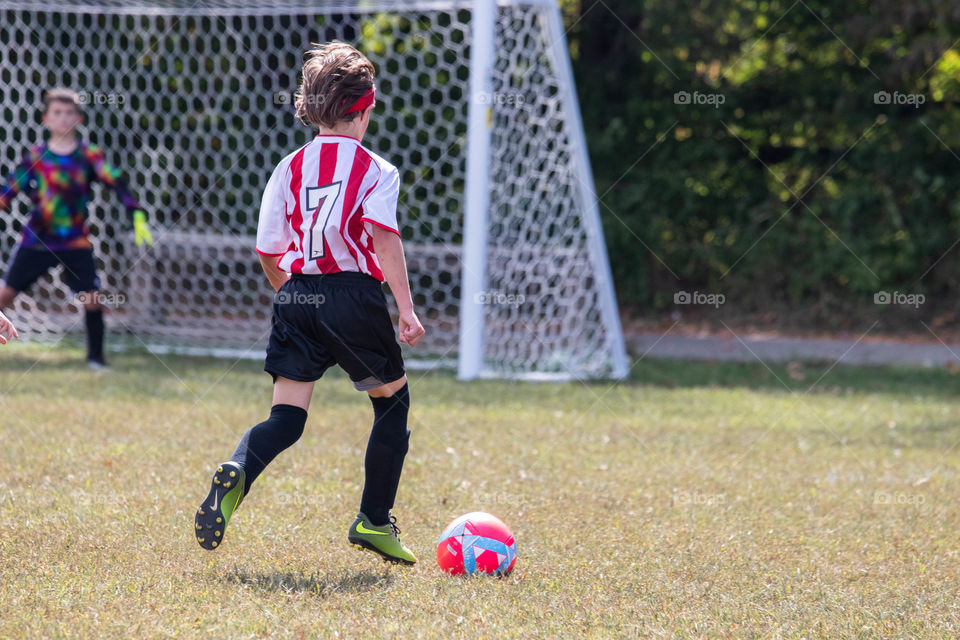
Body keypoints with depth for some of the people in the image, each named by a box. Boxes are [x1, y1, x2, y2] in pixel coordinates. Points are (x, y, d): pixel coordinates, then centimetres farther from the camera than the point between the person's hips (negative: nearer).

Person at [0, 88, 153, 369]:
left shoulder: (89, 156, -1)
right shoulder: (35, 156, 1)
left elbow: (117, 183, -8)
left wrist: (138, 216, -18)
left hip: (76, 243, 0)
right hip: (36, 240, 1)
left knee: (91, 299, -7)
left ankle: (96, 356, 9)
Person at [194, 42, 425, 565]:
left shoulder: (289, 168, 11)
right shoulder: (375, 170, 0)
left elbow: (269, 251, 10)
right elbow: (384, 236, -15)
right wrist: (406, 308, -17)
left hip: (296, 296, 3)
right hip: (355, 296, -3)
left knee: (286, 417, 1)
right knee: (392, 402, 18)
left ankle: (234, 476, -31)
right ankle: (374, 520, 19)